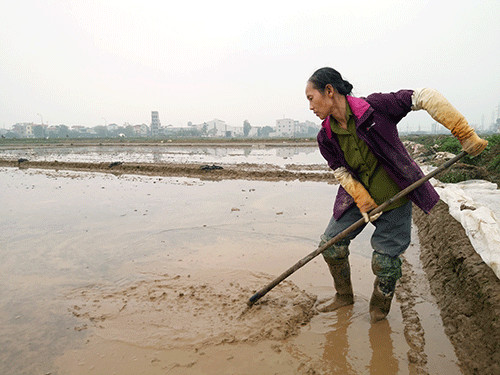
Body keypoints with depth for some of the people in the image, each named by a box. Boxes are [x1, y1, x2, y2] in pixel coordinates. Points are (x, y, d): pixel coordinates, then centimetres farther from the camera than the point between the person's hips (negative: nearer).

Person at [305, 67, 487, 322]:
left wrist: (464, 133, -19)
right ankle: (344, 296, 27)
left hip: (395, 197, -4)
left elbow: (425, 97, -17)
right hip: (358, 197, 4)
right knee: (330, 243, 0)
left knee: (385, 261, 0)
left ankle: (379, 307, 31)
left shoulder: (374, 107, -22)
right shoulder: (326, 137, -7)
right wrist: (362, 201, -11)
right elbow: (341, 172, 0)